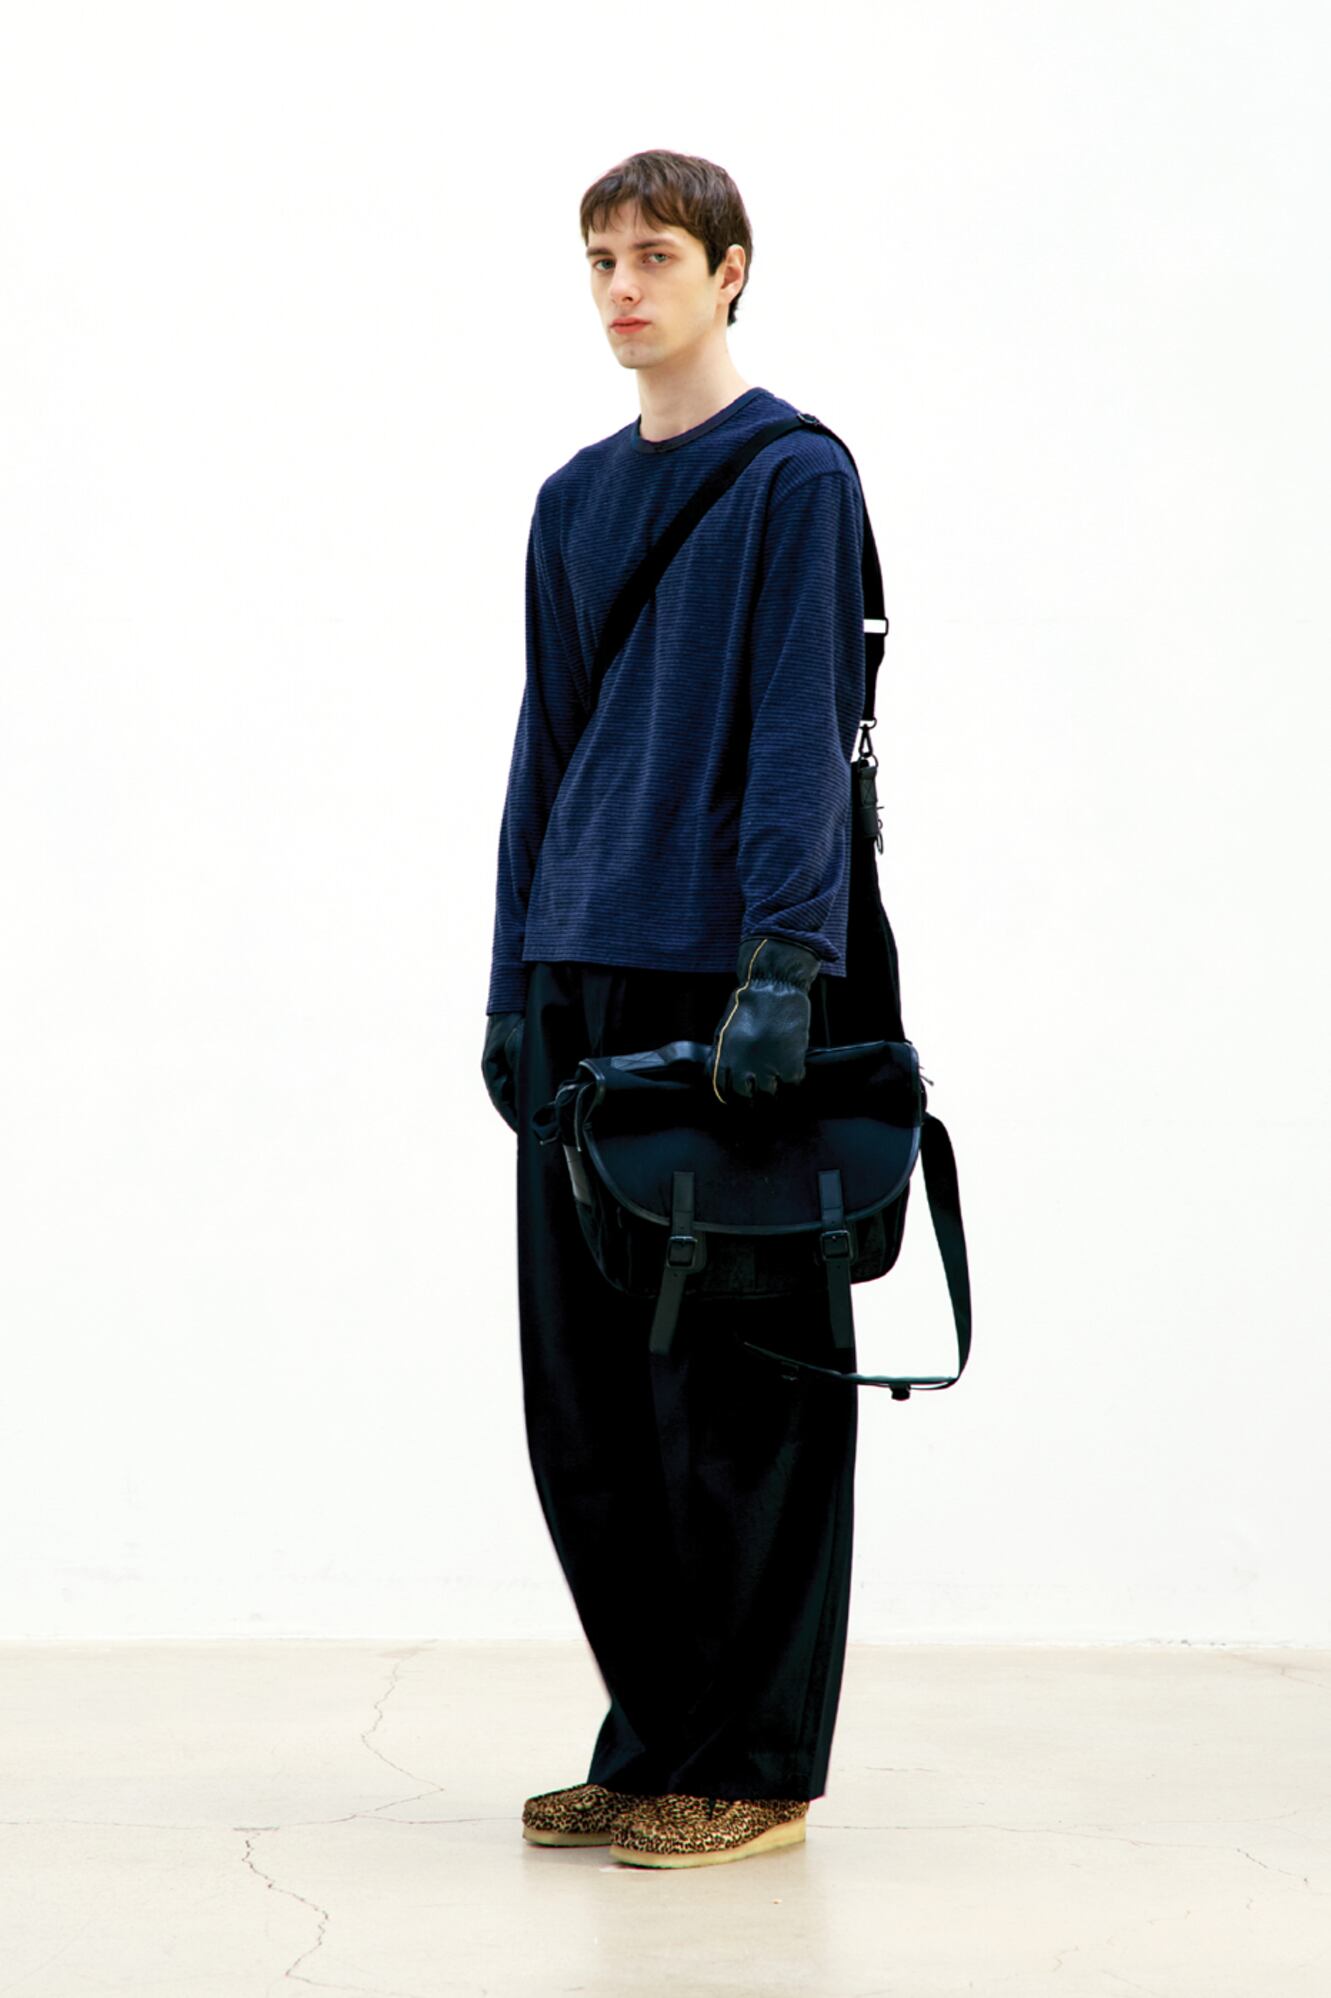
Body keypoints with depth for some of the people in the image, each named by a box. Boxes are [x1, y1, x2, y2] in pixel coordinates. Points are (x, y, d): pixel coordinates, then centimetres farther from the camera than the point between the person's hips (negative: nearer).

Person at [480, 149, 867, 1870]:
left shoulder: (796, 477, -3)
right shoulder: (577, 500, 17)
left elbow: (805, 735, -11)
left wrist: (783, 969, -19)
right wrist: (516, 983, 13)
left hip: (731, 987, -7)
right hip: (585, 987, 7)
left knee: (747, 1384, -2)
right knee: (585, 1386, 8)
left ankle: (753, 1765, 6)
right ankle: (656, 1742, 18)